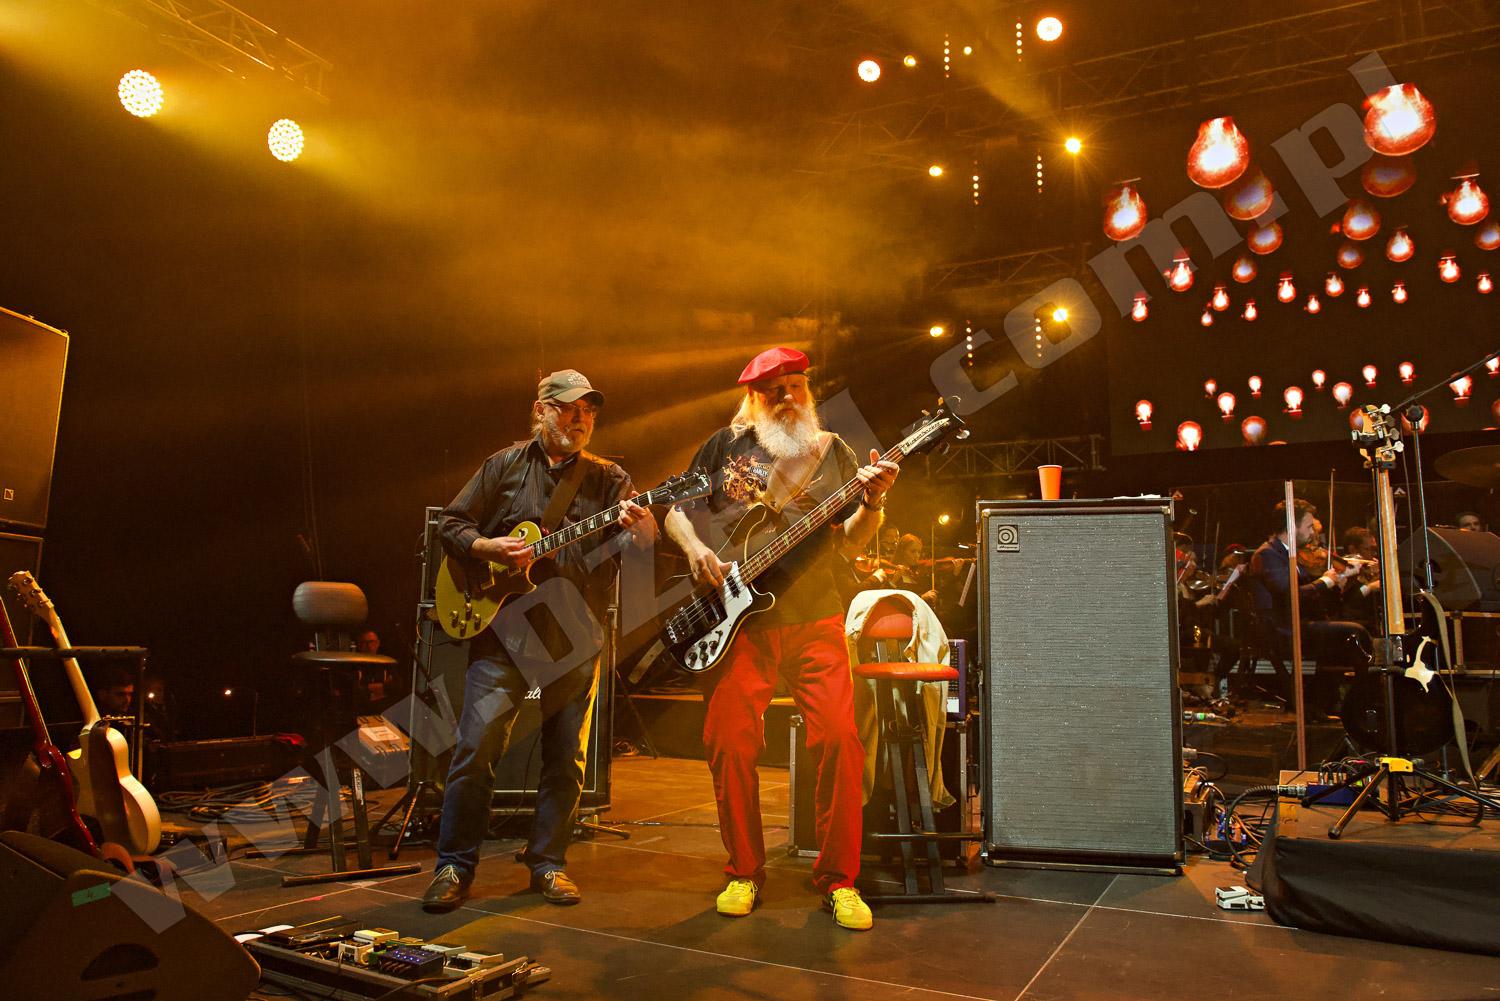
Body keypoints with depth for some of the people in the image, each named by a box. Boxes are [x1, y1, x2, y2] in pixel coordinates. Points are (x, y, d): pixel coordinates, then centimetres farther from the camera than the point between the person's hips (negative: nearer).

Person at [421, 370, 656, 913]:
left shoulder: (609, 479, 8)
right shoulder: (504, 466, 8)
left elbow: (646, 541, -6)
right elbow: (451, 524, 10)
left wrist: (640, 526, -30)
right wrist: (487, 548, -10)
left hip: (576, 631, 2)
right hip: (503, 626, -1)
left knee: (565, 755, 6)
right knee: (477, 744, -6)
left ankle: (548, 862, 21)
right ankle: (455, 865, 9)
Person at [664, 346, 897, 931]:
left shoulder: (831, 450, 13)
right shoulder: (726, 445, 11)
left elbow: (851, 538, 9)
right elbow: (675, 510, 13)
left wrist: (873, 502, -11)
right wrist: (695, 548, -7)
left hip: (814, 618, 1)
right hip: (737, 619, 0)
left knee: (839, 739, -9)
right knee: (731, 742, -3)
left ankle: (838, 879, 7)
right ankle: (744, 873, 16)